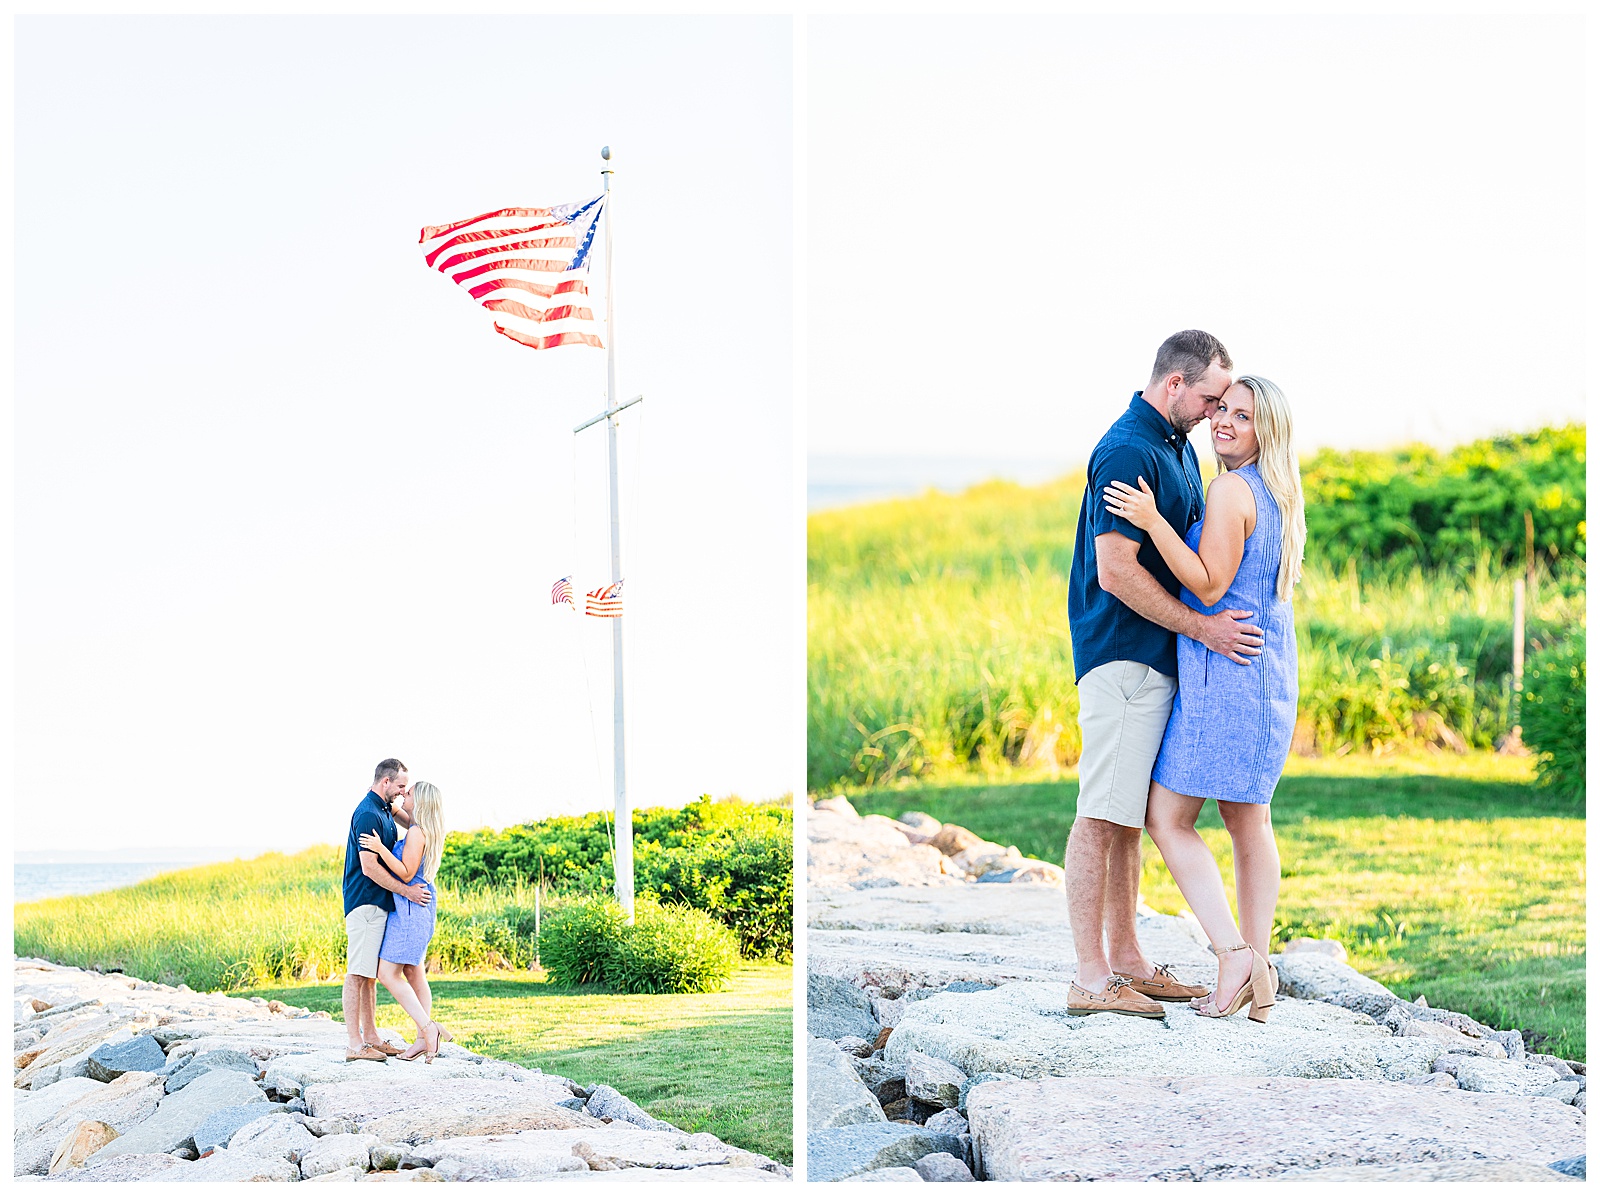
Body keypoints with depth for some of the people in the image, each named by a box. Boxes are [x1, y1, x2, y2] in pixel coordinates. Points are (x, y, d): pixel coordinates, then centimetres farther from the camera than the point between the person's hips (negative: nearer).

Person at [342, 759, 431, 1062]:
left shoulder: (383, 811, 15)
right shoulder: (367, 814, -16)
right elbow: (369, 867, -21)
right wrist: (407, 891, -17)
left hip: (379, 905, 10)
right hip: (365, 904, -10)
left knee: (371, 974, 13)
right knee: (358, 974, -9)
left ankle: (371, 1037, 17)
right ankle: (354, 1044, -10)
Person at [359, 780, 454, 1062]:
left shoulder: (416, 833, -18)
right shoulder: (420, 828, 10)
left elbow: (406, 874, -20)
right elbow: (396, 811, 29)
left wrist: (381, 849, -25)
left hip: (409, 908, -10)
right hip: (420, 905, 10)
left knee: (388, 973, -10)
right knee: (414, 975, 11)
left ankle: (428, 1027, -17)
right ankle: (422, 1038, 11)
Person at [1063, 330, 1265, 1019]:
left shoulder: (1179, 448, 16)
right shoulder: (1128, 453, -16)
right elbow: (1116, 571, -21)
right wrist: (1202, 627, -17)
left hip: (1158, 659, 10)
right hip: (1122, 657, -10)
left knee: (1131, 814, 13)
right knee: (1103, 816, -9)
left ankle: (1125, 959, 20)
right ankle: (1091, 977, -9)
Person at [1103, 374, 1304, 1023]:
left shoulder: (1230, 490, -14)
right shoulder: (1279, 495, 14)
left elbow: (1210, 587, -17)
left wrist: (1153, 521, -21)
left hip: (1225, 675, -9)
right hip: (1272, 675, 9)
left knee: (1168, 819, -4)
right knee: (1248, 822, 12)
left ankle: (1234, 953, -13)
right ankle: (1258, 975, 12)